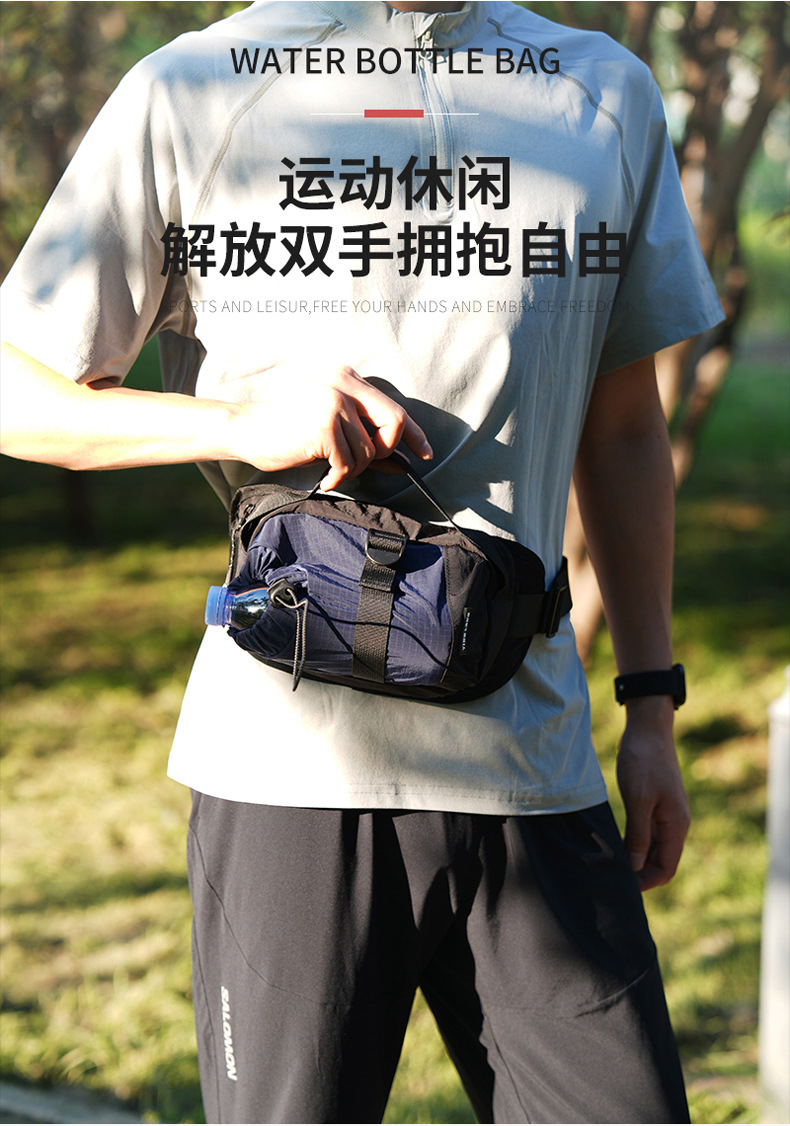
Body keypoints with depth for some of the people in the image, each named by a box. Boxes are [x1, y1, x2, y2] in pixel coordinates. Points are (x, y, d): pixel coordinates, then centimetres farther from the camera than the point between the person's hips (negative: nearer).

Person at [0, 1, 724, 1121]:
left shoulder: (608, 93, 12)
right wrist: (245, 421, -12)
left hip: (533, 765, 3)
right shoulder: (188, 93, 3)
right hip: (286, 765, -2)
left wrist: (653, 704, 16)